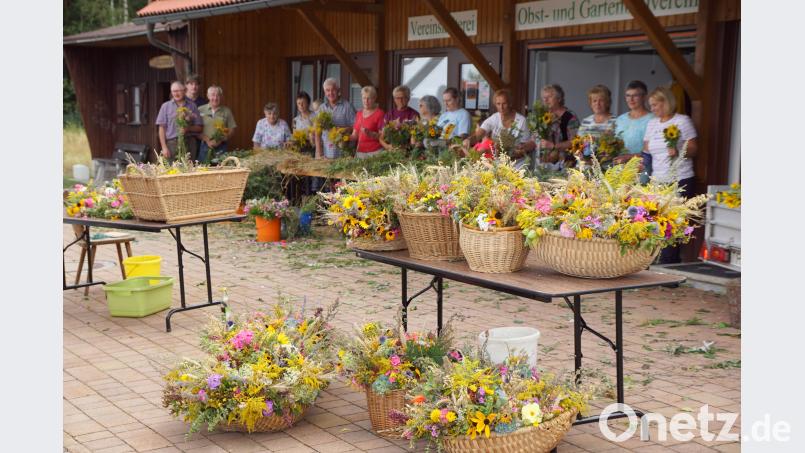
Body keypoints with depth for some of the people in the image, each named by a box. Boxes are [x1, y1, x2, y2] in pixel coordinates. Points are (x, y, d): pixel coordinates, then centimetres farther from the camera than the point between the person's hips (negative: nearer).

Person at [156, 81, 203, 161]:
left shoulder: (192, 106, 10)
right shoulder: (165, 106, 8)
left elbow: (199, 128, 10)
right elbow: (162, 128, 6)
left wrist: (188, 129, -11)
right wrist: (164, 147, -3)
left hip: (188, 144, 1)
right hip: (171, 144, -1)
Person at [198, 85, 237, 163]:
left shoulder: (226, 111, 7)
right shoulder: (200, 110, 4)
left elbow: (232, 130, 7)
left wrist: (221, 140, -8)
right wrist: (207, 141, -10)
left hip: (221, 147, 0)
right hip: (204, 146, 0)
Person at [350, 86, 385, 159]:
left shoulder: (379, 113, -3)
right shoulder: (359, 114, 15)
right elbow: (355, 135, 16)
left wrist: (370, 134, -23)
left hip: (375, 152, -5)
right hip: (360, 151, 5)